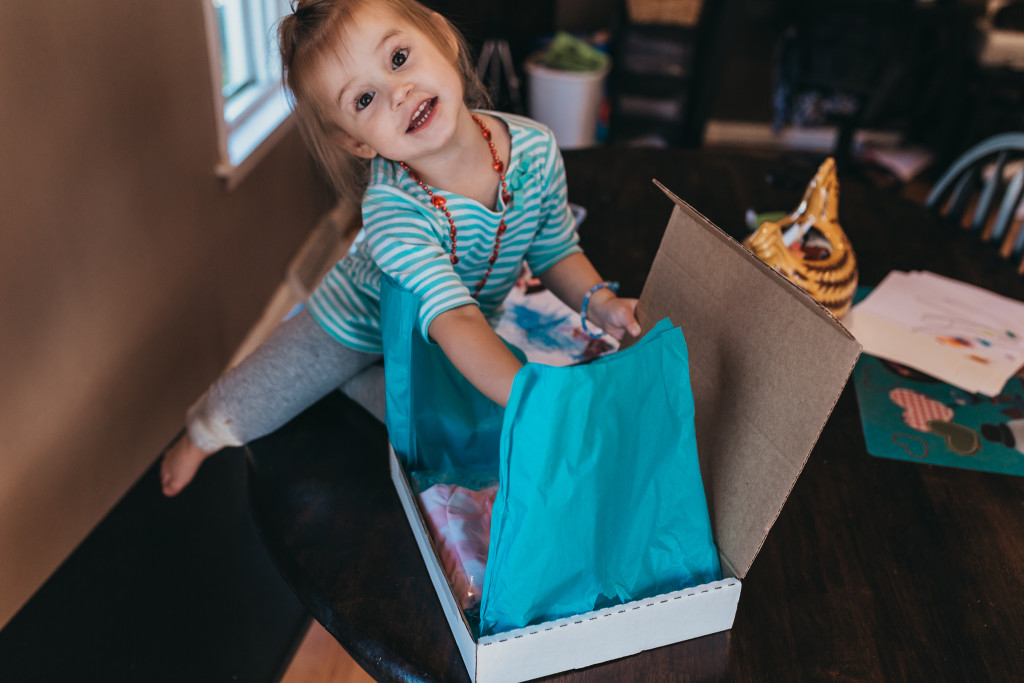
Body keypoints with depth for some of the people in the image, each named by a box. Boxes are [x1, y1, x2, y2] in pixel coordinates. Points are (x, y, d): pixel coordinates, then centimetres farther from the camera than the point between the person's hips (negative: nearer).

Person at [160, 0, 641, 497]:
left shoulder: (535, 148, -26)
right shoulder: (391, 210, -41)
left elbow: (555, 253, -9)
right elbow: (454, 319, -49)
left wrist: (597, 299, -29)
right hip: (354, 323, -3)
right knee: (239, 411, 6)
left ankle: (352, 381, 23)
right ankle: (200, 435, 45)